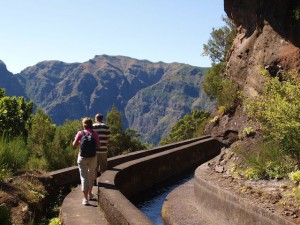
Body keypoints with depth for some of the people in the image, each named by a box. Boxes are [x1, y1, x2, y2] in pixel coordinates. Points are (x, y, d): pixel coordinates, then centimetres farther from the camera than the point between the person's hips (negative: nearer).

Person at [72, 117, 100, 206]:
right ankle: (89, 194, 37)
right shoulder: (95, 134, -6)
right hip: (93, 158, 1)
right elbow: (98, 145, -10)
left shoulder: (80, 133, -6)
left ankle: (85, 199, -7)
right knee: (91, 176, 22)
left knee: (84, 177, 1)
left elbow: (74, 144, -4)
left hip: (82, 158, -1)